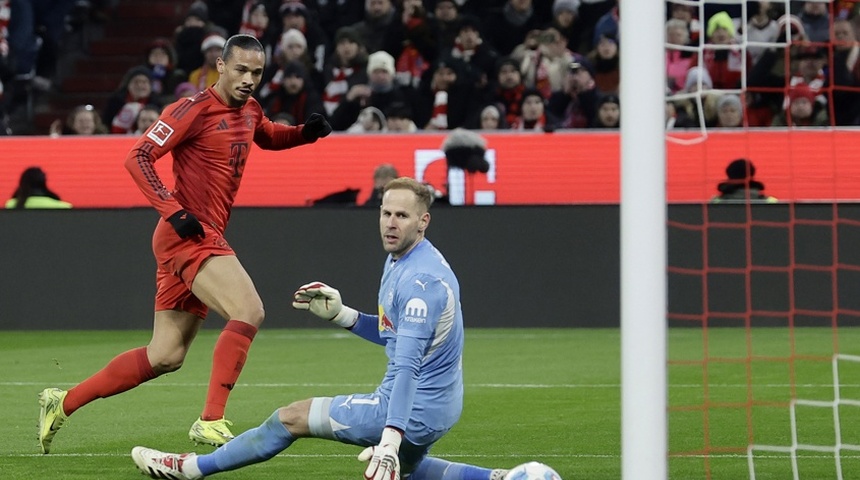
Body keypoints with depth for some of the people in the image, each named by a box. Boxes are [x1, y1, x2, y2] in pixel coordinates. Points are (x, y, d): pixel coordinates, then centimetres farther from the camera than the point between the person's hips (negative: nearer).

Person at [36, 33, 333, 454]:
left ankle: (63, 403, 19)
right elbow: (138, 157, -15)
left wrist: (306, 133, 15)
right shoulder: (195, 109, -12)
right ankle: (211, 420, -25)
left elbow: (269, 137, 36)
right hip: (186, 235, -9)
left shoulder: (249, 111, 13)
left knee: (165, 357, 10)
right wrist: (174, 212, -24)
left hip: (207, 239, 9)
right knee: (249, 311, -25)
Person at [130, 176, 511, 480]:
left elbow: (408, 365, -36)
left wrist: (390, 440, -44)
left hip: (412, 410, -10)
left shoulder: (419, 281, -26)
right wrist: (340, 314, 10)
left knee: (290, 418, 1)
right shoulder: (398, 261, 6)